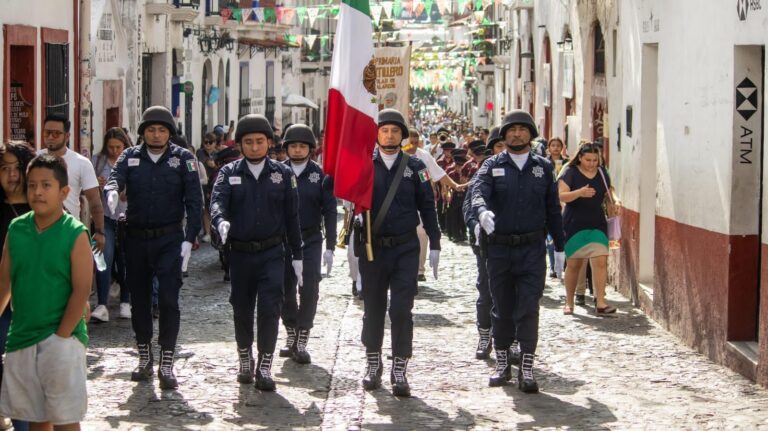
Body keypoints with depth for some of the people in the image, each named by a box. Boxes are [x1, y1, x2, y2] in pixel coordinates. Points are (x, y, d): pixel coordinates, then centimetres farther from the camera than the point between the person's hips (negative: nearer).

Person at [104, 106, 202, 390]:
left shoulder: (183, 158, -1)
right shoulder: (130, 157, 5)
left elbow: (194, 200, -4)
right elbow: (115, 178, -14)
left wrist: (189, 238, -12)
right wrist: (112, 191, -38)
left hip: (169, 239, -3)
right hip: (136, 238, 3)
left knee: (168, 299, -10)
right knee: (139, 298, 11)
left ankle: (166, 364, -5)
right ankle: (144, 357, 26)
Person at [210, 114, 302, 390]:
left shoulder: (283, 174, 3)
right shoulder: (229, 173, 3)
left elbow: (292, 216, 5)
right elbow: (217, 202, -14)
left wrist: (297, 255, 4)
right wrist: (221, 221, -37)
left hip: (272, 253, -1)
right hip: (240, 252, 1)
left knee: (270, 307, -12)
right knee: (242, 309, 11)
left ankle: (265, 368, -5)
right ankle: (245, 362, 29)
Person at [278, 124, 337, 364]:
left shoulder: (320, 175, -1)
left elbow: (329, 211, -1)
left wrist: (330, 248, -6)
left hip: (311, 240, -1)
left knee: (309, 290, -8)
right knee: (285, 290, 7)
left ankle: (302, 342, -2)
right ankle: (291, 335, 24)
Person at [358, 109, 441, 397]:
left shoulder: (414, 167, 3)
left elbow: (427, 208, 5)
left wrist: (434, 245, 2)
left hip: (405, 248, -1)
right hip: (372, 248, 1)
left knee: (401, 310, -5)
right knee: (373, 308, 10)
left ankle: (399, 371, 1)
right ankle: (373, 366, 24)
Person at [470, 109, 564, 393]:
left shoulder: (543, 168, 8)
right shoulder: (492, 166, 4)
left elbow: (553, 209, 11)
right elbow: (478, 192, -14)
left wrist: (559, 247, 8)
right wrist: (483, 211, -37)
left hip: (532, 249, 0)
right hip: (499, 247, 0)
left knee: (528, 309, -7)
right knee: (502, 309, 10)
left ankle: (527, 369, -6)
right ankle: (502, 364, 21)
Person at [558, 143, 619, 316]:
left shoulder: (602, 173, 9)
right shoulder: (571, 173, -4)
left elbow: (609, 191, 23)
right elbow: (561, 196, -14)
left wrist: (615, 199, 4)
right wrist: (580, 193, -29)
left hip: (597, 224, 3)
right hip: (574, 224, -3)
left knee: (601, 261, -11)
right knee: (574, 264, 4)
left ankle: (600, 303, -13)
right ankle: (569, 303, 18)